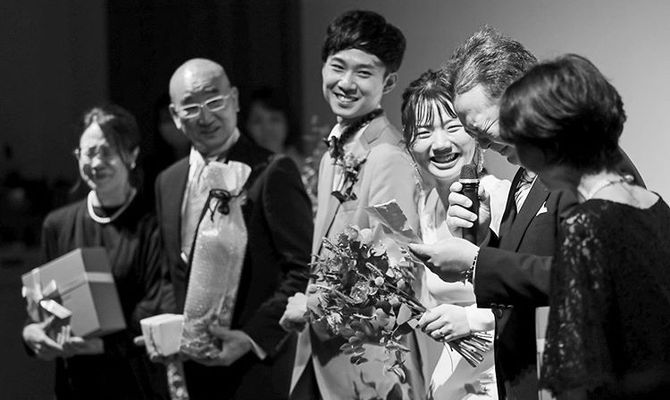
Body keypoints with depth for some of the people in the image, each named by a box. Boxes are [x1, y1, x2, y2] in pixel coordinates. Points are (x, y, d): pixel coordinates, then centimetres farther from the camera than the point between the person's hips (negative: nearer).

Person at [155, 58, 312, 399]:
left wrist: (254, 337, -19)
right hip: (195, 368, 6)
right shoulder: (168, 182, 12)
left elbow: (304, 271, -13)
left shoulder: (271, 173, -10)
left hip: (259, 366, -6)